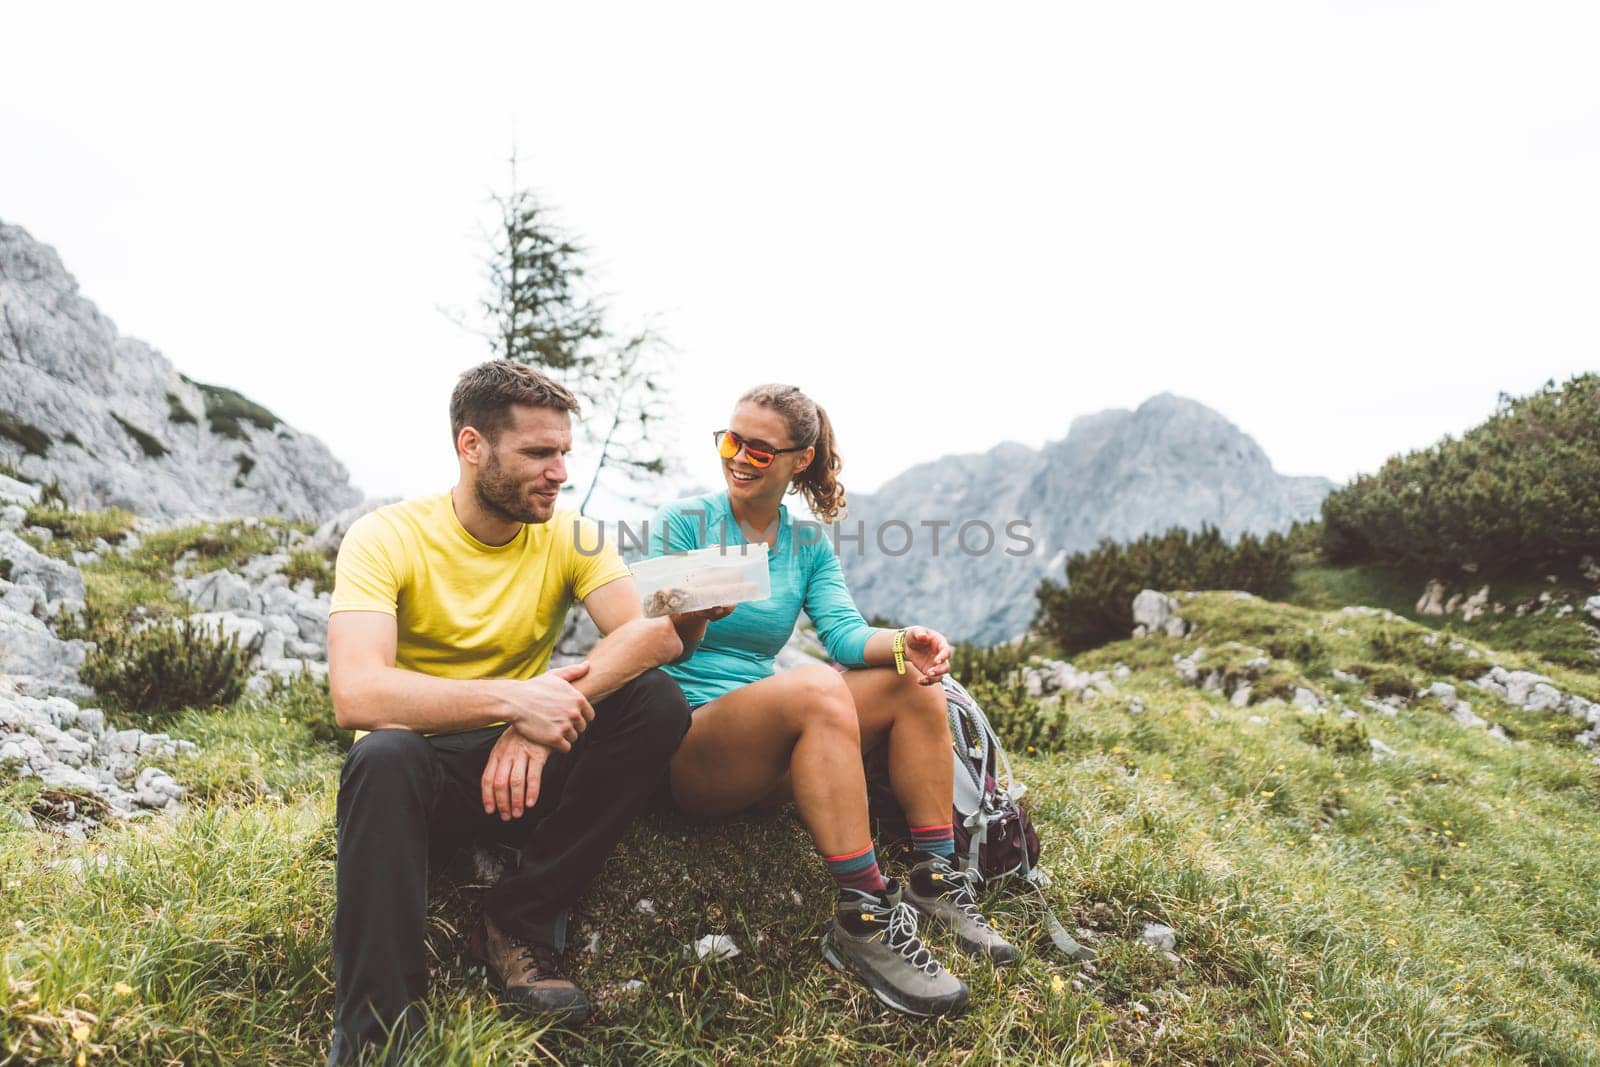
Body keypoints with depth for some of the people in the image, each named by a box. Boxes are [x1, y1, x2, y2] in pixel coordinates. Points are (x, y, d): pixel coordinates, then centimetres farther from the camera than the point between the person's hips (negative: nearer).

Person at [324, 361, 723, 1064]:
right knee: (385, 755, -37)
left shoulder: (569, 536, -2)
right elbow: (356, 692, -27)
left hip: (527, 766, 3)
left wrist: (542, 716, -33)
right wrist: (514, 700, -37)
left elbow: (655, 635, -18)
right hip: (424, 770, -3)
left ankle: (519, 927, -12)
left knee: (657, 703, -20)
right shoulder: (386, 538, -13)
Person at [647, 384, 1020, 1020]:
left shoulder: (809, 546, 11)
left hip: (772, 757, 6)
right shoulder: (682, 522, -3)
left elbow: (845, 632, -4)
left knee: (913, 683, -11)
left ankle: (933, 882, -9)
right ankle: (862, 919, -32)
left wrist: (903, 643, -26)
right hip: (684, 741, -6)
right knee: (817, 688, -34)